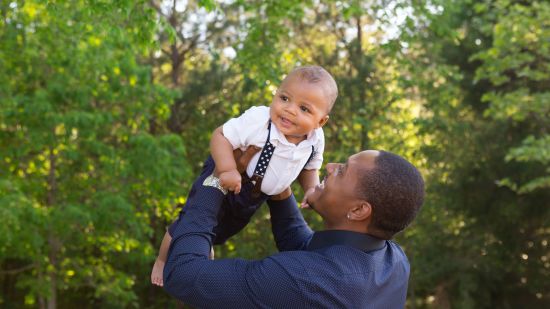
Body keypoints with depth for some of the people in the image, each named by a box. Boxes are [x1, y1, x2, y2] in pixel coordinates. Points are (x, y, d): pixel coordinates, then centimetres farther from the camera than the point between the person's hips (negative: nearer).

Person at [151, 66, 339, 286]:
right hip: (223, 184, -5)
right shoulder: (258, 121, -39)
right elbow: (221, 136, -35)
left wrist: (312, 189, -17)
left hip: (254, 199, 6)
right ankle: (163, 261, 40)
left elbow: (309, 168, 0)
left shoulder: (316, 140, -19)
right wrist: (227, 170, -46)